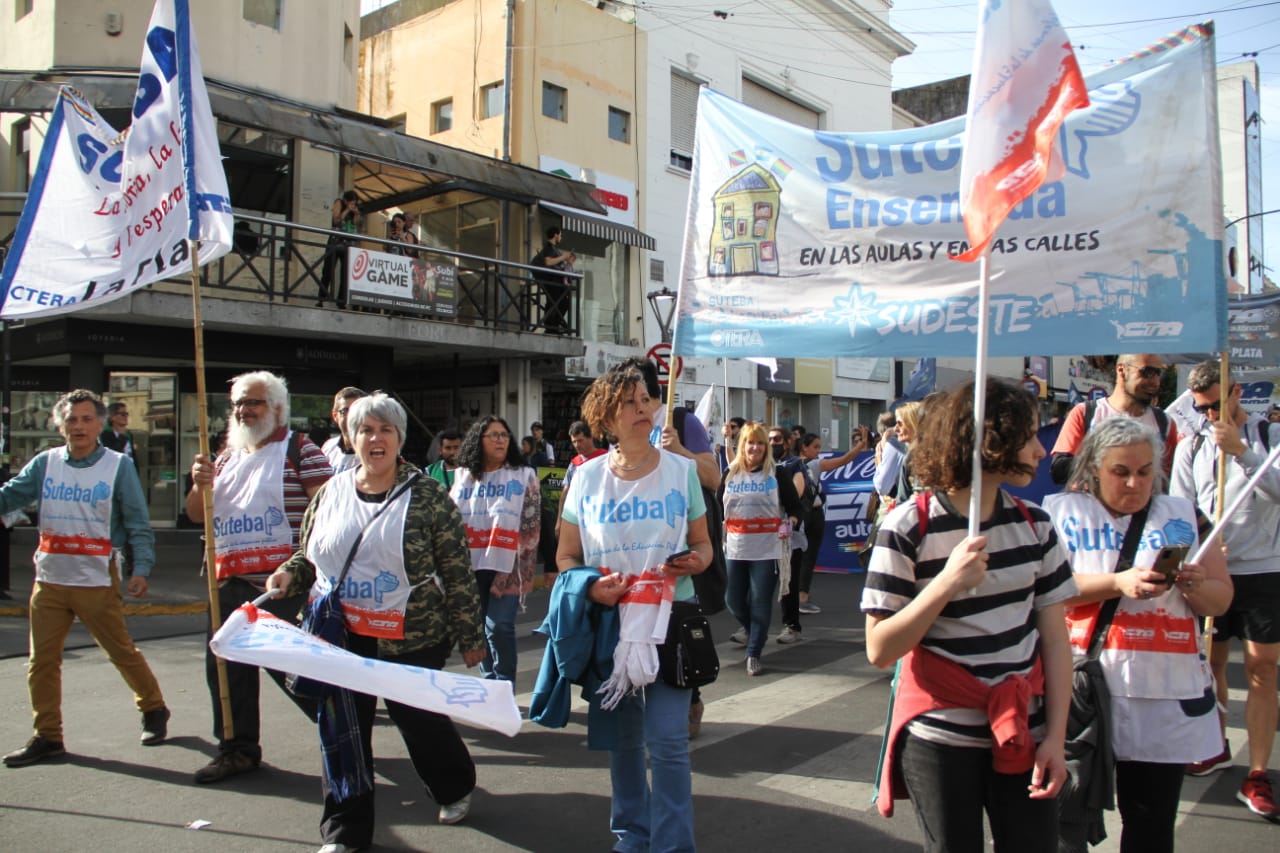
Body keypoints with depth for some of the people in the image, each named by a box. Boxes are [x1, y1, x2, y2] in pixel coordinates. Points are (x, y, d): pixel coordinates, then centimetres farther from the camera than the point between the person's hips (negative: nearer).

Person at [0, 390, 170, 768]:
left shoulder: (118, 466, -5)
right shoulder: (45, 463, 5)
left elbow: (139, 524, -6)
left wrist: (141, 569, -14)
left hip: (97, 582, -4)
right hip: (49, 581, 4)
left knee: (122, 652, 4)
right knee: (42, 660, 7)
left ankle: (154, 710, 25)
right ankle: (47, 736, 21)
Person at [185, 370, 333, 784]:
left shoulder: (299, 448, -4)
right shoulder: (227, 458, 18)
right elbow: (197, 515, 17)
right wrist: (199, 485, -4)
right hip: (230, 583, 8)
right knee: (225, 664, 11)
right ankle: (237, 748, 26)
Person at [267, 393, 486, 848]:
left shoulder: (427, 495, -9)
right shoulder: (331, 492, 4)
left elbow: (457, 571, -7)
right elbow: (310, 555, 17)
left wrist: (470, 636, -7)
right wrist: (288, 574, -5)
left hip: (411, 638, -3)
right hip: (341, 635, 4)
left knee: (418, 717, 10)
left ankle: (455, 787, 40)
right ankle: (344, 830, 24)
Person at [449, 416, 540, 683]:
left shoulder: (524, 476, 1)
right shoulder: (463, 476, 11)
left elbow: (531, 526, -3)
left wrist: (523, 569, -10)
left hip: (506, 565, -4)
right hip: (471, 564, 4)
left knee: (499, 626, -10)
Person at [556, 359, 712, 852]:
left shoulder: (681, 470, 0)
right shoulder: (587, 477, 0)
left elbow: (702, 544, 8)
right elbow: (565, 556, 4)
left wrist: (695, 561, -15)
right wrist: (590, 586, -15)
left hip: (669, 618, -1)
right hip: (608, 621, 1)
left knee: (667, 738, -8)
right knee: (622, 738, 13)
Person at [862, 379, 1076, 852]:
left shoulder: (1034, 524, 2)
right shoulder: (909, 527, -12)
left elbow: (1054, 636, 4)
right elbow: (879, 649, -15)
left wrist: (1056, 735, -2)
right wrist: (946, 584, -25)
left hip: (1022, 735, 4)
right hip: (939, 741, -3)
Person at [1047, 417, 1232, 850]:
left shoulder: (1184, 516, 12)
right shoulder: (1062, 511, 3)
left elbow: (1221, 598, 12)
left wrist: (1197, 586, -10)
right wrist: (1118, 583, -18)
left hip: (1167, 691, 3)